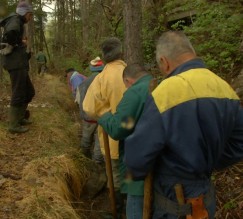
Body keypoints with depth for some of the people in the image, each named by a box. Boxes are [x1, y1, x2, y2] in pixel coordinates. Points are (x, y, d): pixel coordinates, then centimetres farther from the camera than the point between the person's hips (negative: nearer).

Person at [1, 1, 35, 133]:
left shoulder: (18, 23, 22)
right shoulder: (15, 20, -9)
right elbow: (11, 33, -33)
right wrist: (19, 42, -15)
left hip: (19, 63, 10)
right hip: (16, 63, -10)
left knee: (29, 92, 17)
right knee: (19, 94, -3)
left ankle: (19, 118, 27)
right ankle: (14, 125, 7)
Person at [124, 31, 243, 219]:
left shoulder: (165, 93, -26)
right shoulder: (225, 88, -5)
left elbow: (138, 154, -23)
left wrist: (137, 174, -2)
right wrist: (207, 165, 12)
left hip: (175, 199, -6)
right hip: (206, 193, 6)